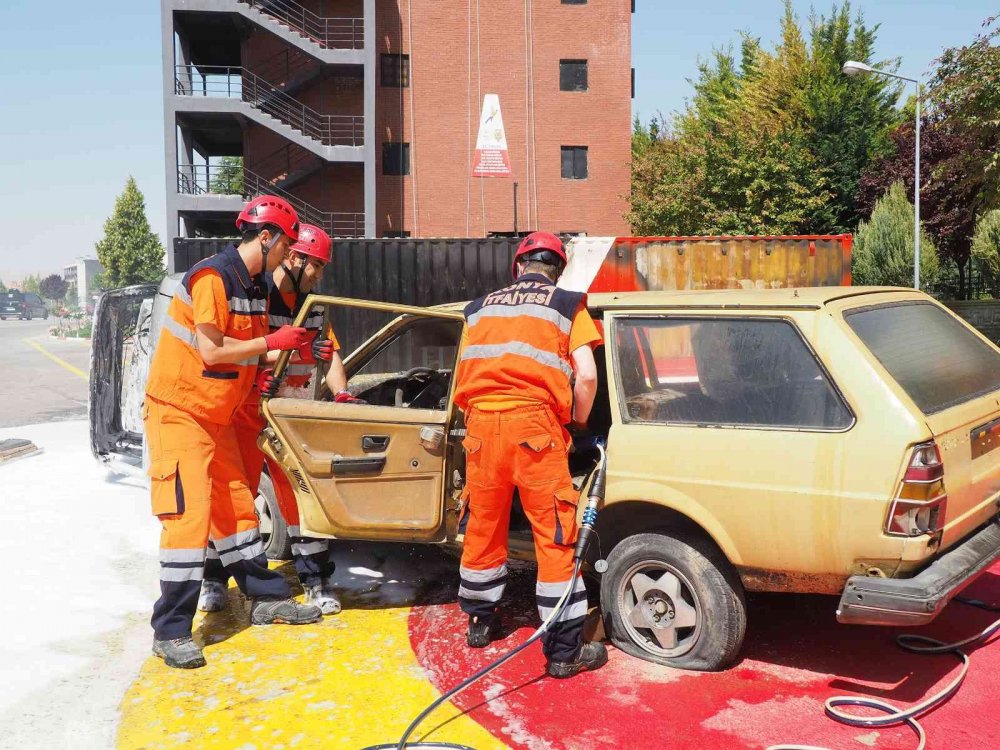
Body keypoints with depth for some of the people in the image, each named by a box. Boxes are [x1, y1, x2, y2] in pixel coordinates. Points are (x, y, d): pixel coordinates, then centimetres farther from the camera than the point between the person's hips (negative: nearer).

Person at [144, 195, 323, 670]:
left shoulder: (257, 286, 8)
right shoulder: (212, 278, -20)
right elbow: (212, 352, -23)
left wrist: (296, 350, -2)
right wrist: (272, 342, -16)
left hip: (217, 415, 9)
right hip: (177, 411, -9)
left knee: (236, 506, 15)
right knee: (190, 513, -12)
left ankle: (266, 598, 27)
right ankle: (170, 632, -4)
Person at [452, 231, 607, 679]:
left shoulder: (482, 306, 20)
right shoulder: (567, 305, 9)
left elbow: (468, 372, 17)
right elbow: (586, 376, -2)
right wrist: (578, 424, 14)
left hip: (481, 422, 4)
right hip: (534, 422, -4)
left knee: (484, 525, 17)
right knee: (554, 535, 1)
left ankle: (480, 622, 34)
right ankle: (565, 651, 5)